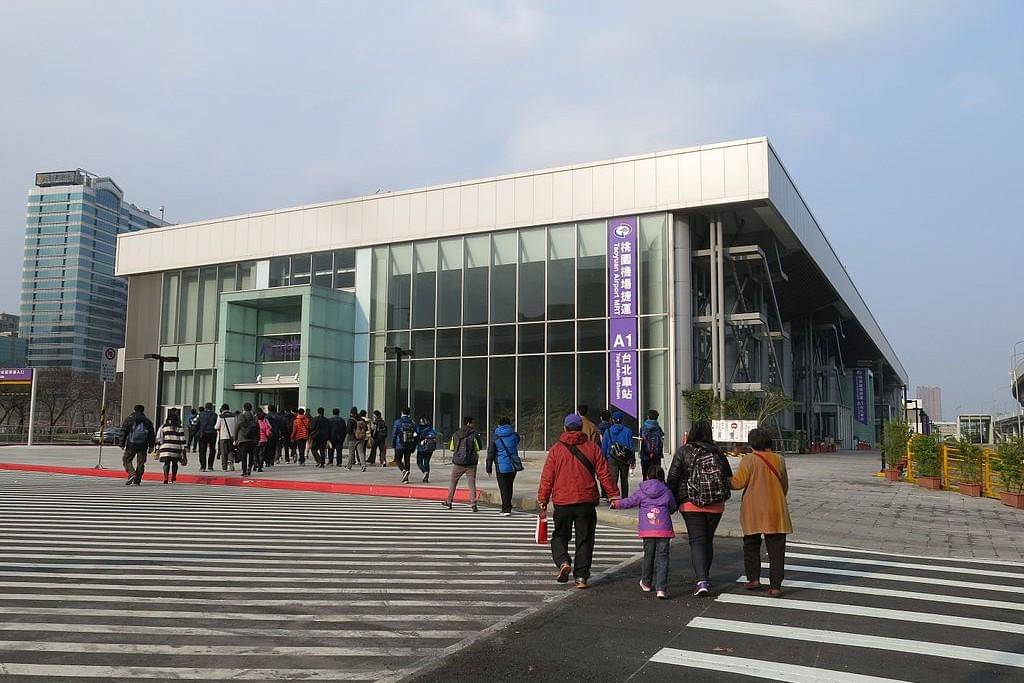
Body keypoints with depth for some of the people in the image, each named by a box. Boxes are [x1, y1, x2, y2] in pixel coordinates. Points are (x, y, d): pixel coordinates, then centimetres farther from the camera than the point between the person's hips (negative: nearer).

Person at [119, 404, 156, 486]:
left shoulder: (129, 419, 4)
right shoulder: (147, 421, 10)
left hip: (131, 445, -2)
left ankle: (132, 474, -13)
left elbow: (123, 432, 0)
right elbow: (152, 434, 11)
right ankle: (137, 481, 4)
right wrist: (151, 446, 14)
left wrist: (122, 444, 3)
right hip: (143, 446, 2)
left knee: (126, 460, 9)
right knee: (140, 463, 5)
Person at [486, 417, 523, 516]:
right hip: (513, 466, 4)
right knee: (509, 487, 15)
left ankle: (506, 510, -3)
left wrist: (489, 467, 5)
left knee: (504, 488, 1)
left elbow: (490, 453, -2)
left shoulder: (496, 438, -5)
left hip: (502, 467, -4)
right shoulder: (515, 435, 2)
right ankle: (506, 507, 24)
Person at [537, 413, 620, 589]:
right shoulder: (592, 447, 2)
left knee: (560, 535, 15)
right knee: (584, 539, 9)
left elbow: (547, 477, -1)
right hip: (587, 502, 1)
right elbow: (604, 474, 1)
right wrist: (614, 495, 7)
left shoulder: (556, 449, 0)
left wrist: (542, 500, 4)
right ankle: (581, 576, 7)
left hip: (562, 502, 0)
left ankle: (563, 562, -9)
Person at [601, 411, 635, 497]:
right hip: (625, 459, 1)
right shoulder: (627, 431, 1)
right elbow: (631, 446, 1)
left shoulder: (608, 431, 2)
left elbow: (604, 447, 3)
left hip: (612, 459, -1)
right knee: (624, 480, 13)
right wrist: (633, 460, 5)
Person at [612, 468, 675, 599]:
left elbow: (629, 502, 8)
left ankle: (646, 583, 32)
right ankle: (661, 588, -12)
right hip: (664, 529, -1)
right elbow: (673, 508, 15)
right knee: (662, 557, -2)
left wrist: (616, 503, 24)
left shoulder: (642, 492, 4)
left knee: (648, 555, 16)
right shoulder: (667, 492, 6)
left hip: (647, 530, 1)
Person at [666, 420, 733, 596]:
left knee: (697, 541, -2)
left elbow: (672, 478, -4)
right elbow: (729, 477, 9)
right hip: (716, 505, 3)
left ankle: (701, 581, -17)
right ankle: (705, 577, 27)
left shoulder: (683, 451, -4)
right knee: (708, 540, 17)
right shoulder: (718, 452, 4)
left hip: (690, 504, -3)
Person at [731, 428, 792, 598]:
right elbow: (785, 486, 14)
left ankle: (753, 579, 14)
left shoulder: (749, 459, -7)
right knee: (776, 549, 4)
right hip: (776, 512, 2)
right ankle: (775, 586, 1)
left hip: (753, 511, -2)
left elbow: (738, 482, -10)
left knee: (751, 545, 16)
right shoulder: (779, 459, 6)